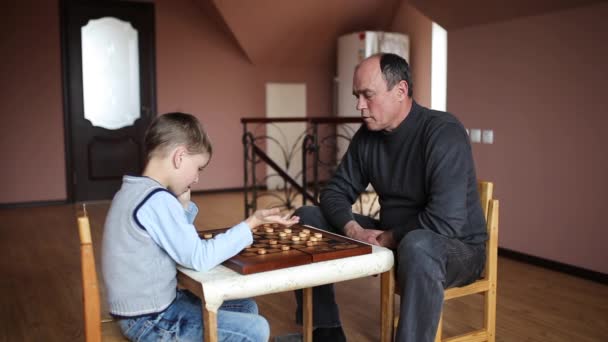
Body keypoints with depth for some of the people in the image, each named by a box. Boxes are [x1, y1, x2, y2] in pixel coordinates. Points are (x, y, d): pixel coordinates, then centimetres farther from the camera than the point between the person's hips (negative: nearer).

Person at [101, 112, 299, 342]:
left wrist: (183, 203, 4)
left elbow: (181, 240, 15)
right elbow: (199, 258, -26)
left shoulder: (135, 191, 8)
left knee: (246, 307, 15)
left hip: (154, 306, 10)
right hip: (150, 321, -10)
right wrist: (252, 223, -21)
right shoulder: (157, 200, -23)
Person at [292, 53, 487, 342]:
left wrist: (389, 238, -20)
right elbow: (336, 191, 1)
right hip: (392, 240, 7)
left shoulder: (443, 132, -22)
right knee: (306, 218, 0)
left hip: (456, 248, -7)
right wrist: (354, 230, -18)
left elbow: (445, 221, -30)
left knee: (417, 246, -43)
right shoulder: (367, 135, 0)